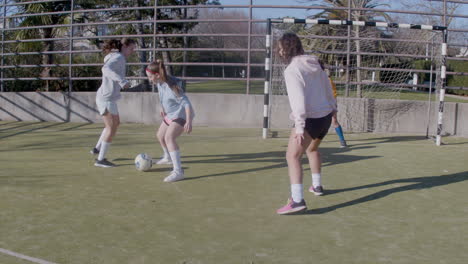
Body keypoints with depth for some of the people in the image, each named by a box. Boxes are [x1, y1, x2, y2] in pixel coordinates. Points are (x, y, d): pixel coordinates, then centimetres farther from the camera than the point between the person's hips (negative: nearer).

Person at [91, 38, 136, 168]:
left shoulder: (116, 57, 12)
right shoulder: (118, 57, -17)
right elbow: (106, 69, -35)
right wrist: (121, 81, -44)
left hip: (108, 97, 10)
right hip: (107, 98, -10)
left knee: (116, 123, 24)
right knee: (112, 128, -3)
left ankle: (97, 148, 34)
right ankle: (101, 159, 5)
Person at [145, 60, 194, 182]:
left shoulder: (173, 86, -31)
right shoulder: (159, 82, -6)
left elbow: (186, 103, -33)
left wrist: (188, 122, -39)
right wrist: (163, 107, 24)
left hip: (181, 114, -10)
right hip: (170, 114, 10)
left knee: (169, 138, -30)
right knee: (160, 136, 24)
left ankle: (178, 171, -35)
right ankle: (168, 157, 53)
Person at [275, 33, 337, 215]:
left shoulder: (292, 70, -15)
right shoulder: (314, 63, 9)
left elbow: (298, 99, -24)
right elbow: (327, 89, 19)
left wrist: (299, 126, -27)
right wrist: (332, 107, 33)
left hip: (310, 119, -9)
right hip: (326, 115, 9)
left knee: (292, 157, -12)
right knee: (312, 149, 30)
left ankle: (297, 200, -24)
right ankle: (317, 186, 43)